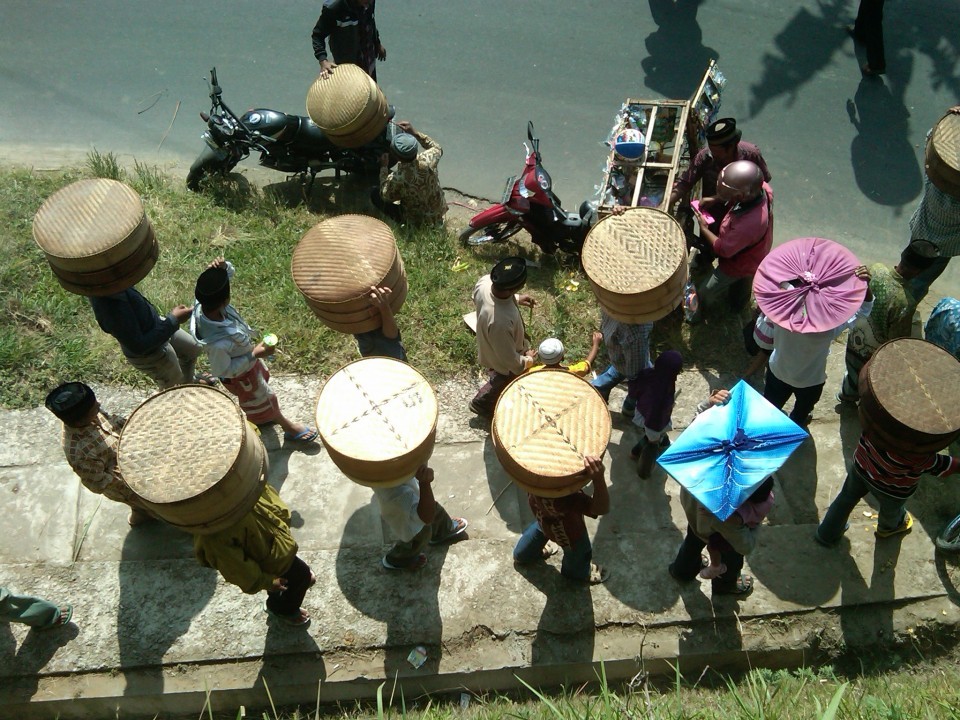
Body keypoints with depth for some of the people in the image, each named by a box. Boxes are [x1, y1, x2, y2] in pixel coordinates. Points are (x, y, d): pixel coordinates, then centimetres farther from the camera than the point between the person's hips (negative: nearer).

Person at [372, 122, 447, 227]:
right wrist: (415, 133, -2)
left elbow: (385, 195, -9)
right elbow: (438, 149, 2)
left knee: (375, 193, 6)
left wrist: (384, 167, -1)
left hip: (417, 222, -4)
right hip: (439, 215, 4)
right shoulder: (428, 160, -26)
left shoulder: (396, 179, -34)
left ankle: (402, 222, 7)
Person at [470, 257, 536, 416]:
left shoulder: (485, 281, -29)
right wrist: (528, 360, -13)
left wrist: (516, 299, -4)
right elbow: (510, 360, -33)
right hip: (504, 364, -6)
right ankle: (481, 403, 57)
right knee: (501, 384, 28)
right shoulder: (500, 322, -50)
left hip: (491, 346, 6)